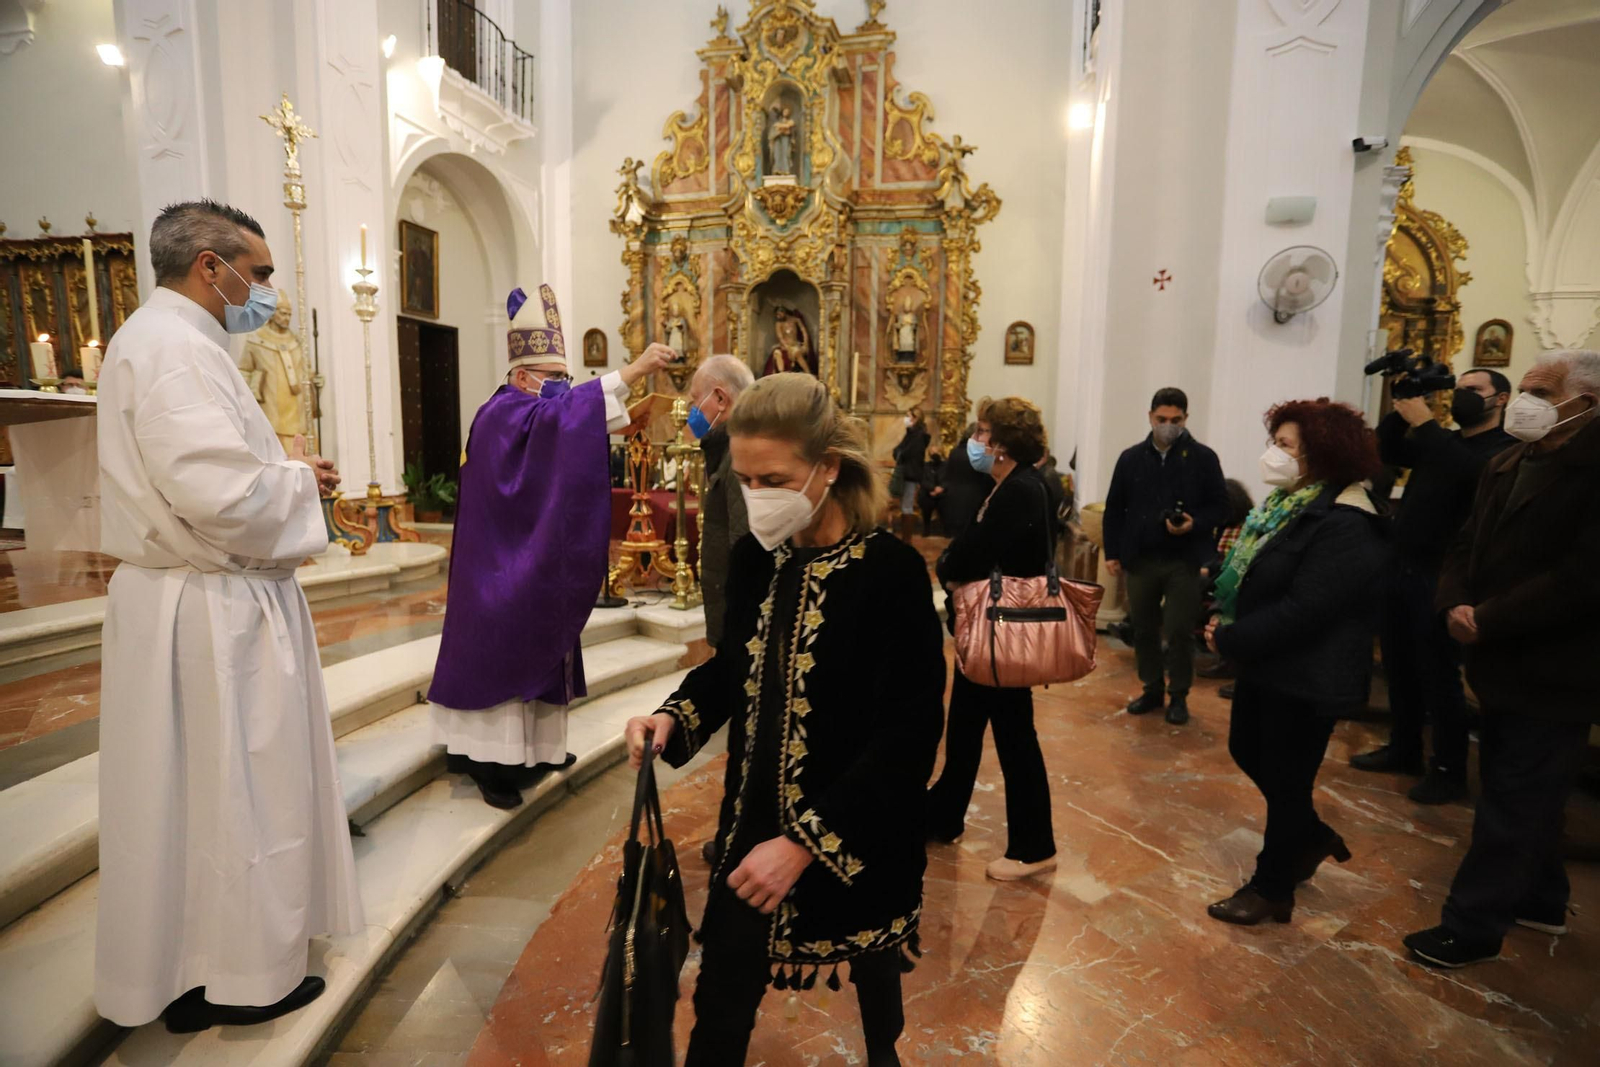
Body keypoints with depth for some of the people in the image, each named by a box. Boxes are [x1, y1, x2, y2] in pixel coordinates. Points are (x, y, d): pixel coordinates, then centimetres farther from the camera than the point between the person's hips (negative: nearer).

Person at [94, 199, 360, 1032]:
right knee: (230, 787, 4)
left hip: (194, 597, 10)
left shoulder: (164, 339, 14)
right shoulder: (174, 346, -19)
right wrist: (296, 476, -12)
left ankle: (184, 957, 37)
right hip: (211, 613, -10)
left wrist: (285, 472, 9)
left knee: (195, 786, 20)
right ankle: (234, 977, 21)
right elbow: (220, 493, -31)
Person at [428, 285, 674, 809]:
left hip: (534, 569, 10)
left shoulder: (533, 416, 14)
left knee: (530, 650, 15)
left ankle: (526, 746, 27)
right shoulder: (504, 413, -17)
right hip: (504, 568, -10)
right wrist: (631, 372, -44)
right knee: (502, 652, -4)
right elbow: (559, 412, -37)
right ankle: (490, 759, 7)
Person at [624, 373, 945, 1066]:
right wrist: (676, 716, -10)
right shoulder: (754, 558, -6)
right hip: (758, 826, 3)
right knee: (720, 1005, 12)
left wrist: (807, 841, -26)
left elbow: (908, 736, -23)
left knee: (871, 967, 26)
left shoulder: (891, 572, -23)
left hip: (860, 840, -3)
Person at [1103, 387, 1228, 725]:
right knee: (1143, 629, 11)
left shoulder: (1203, 458, -2)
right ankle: (1152, 690, 27)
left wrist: (1195, 524, -20)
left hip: (1183, 561, -3)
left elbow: (1220, 506, 0)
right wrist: (1112, 552, 4)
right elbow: (1114, 509, 8)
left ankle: (1179, 696, 17)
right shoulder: (1131, 458, 5)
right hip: (1139, 559, 3)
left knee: (1179, 631, 1)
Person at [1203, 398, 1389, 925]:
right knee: (1246, 750, 22)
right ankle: (1312, 836, 45)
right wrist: (1223, 616, -3)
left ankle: (1272, 890, 26)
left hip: (1307, 678, -9)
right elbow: (1250, 572, 11)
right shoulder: (1291, 503, 5)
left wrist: (1229, 640, -21)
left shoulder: (1345, 526, -24)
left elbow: (1302, 610, -28)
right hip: (1265, 664, 10)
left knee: (1284, 781, 6)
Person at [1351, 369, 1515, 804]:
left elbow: (1469, 471, -26)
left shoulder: (1506, 450, -5)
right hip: (1401, 569, 7)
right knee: (1399, 668, 14)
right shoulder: (1441, 441, 16)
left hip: (1440, 577, -7)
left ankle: (1449, 771, 12)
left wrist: (1424, 423, -26)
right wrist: (1402, 409, -8)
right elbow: (1384, 451, 5)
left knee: (1439, 676, 0)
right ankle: (1404, 750, 28)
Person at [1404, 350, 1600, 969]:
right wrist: (1456, 604, -8)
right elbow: (1467, 546, 11)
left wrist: (1487, 622, -21)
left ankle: (1472, 926, 14)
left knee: (1512, 806, 3)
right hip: (1505, 667, 8)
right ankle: (1540, 901, 40)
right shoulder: (1506, 466, 10)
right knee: (1524, 796, 22)